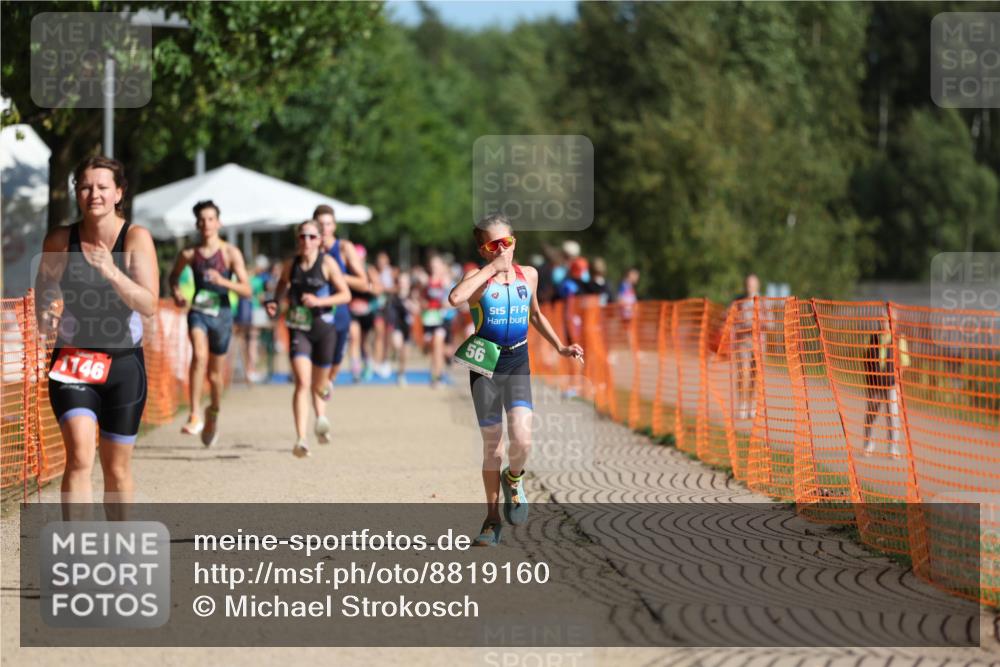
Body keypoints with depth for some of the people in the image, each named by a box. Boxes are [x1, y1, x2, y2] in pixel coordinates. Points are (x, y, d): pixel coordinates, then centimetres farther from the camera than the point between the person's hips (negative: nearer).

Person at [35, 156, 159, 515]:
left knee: (117, 468, 10)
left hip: (123, 364, 0)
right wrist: (45, 315, -3)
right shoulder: (59, 240, -2)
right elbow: (44, 289, 17)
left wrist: (111, 272, -30)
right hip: (73, 362, 0)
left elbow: (149, 305, -18)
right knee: (79, 455, -20)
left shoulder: (136, 238, -8)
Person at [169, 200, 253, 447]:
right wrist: (176, 293, 0)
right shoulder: (189, 254, 0)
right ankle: (194, 416, -31)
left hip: (221, 314, 0)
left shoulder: (231, 253, -5)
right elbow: (174, 276, 21)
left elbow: (246, 290, -10)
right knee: (199, 356, -28)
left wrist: (223, 281, -25)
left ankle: (214, 412, 41)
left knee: (215, 373, 10)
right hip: (198, 312, 0)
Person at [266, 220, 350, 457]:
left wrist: (319, 301, -19)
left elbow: (345, 295, -6)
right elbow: (282, 284, 22)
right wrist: (275, 302, 3)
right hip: (299, 329, 0)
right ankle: (301, 439, -24)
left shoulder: (327, 263, -6)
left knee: (318, 384, 15)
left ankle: (321, 418, 48)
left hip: (324, 328, 0)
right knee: (302, 383, -17)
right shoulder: (292, 264, 2)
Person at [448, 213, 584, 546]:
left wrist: (560, 347, 20)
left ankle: (513, 479, 16)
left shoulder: (529, 275, 7)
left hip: (518, 363, 2)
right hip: (485, 365, -2)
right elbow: (455, 298, -31)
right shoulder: (478, 278, -7)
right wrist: (491, 268, -23)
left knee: (521, 439, -18)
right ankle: (493, 519, 20)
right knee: (492, 447, 5)